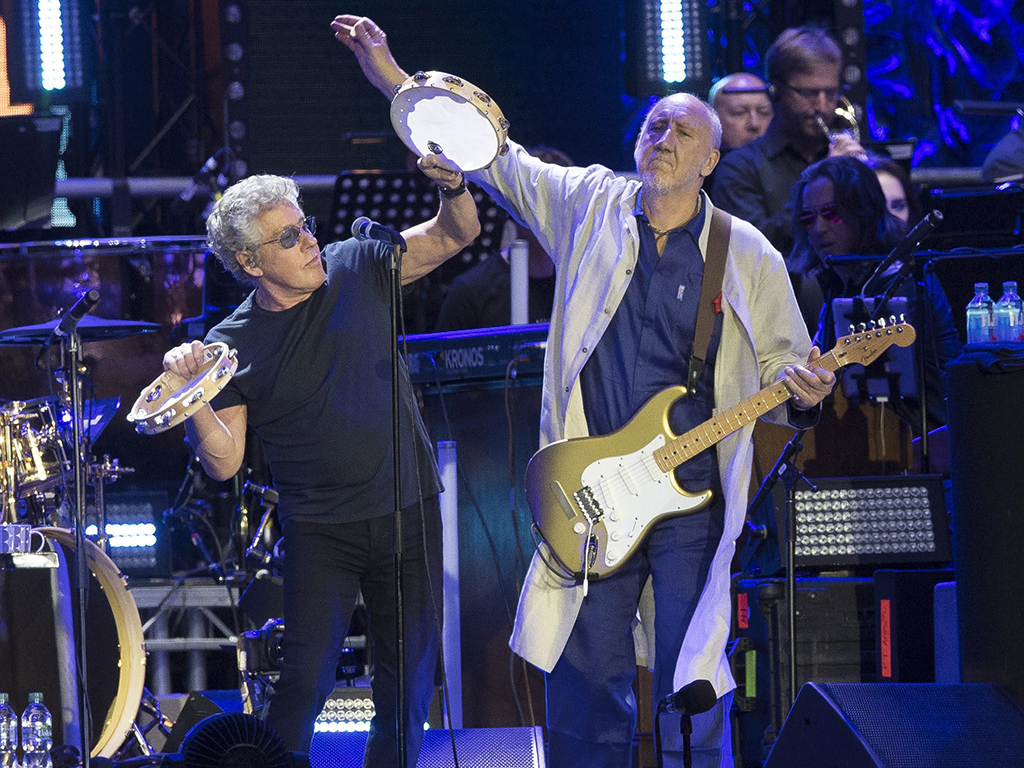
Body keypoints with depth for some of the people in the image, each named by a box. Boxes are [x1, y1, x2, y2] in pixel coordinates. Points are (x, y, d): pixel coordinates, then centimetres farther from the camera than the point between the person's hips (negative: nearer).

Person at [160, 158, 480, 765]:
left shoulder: (356, 268, 1)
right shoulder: (234, 344, -4)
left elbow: (457, 235, -2)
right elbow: (224, 461, -7)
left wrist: (454, 187, -24)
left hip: (409, 511, 2)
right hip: (321, 529, -2)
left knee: (410, 677, 7)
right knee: (306, 679, -10)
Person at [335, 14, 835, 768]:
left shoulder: (750, 258, 3)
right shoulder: (589, 205, 6)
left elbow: (781, 364, 8)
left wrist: (802, 394, -16)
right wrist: (390, 77, 4)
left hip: (692, 500, -1)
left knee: (691, 691, -3)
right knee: (587, 681, 5)